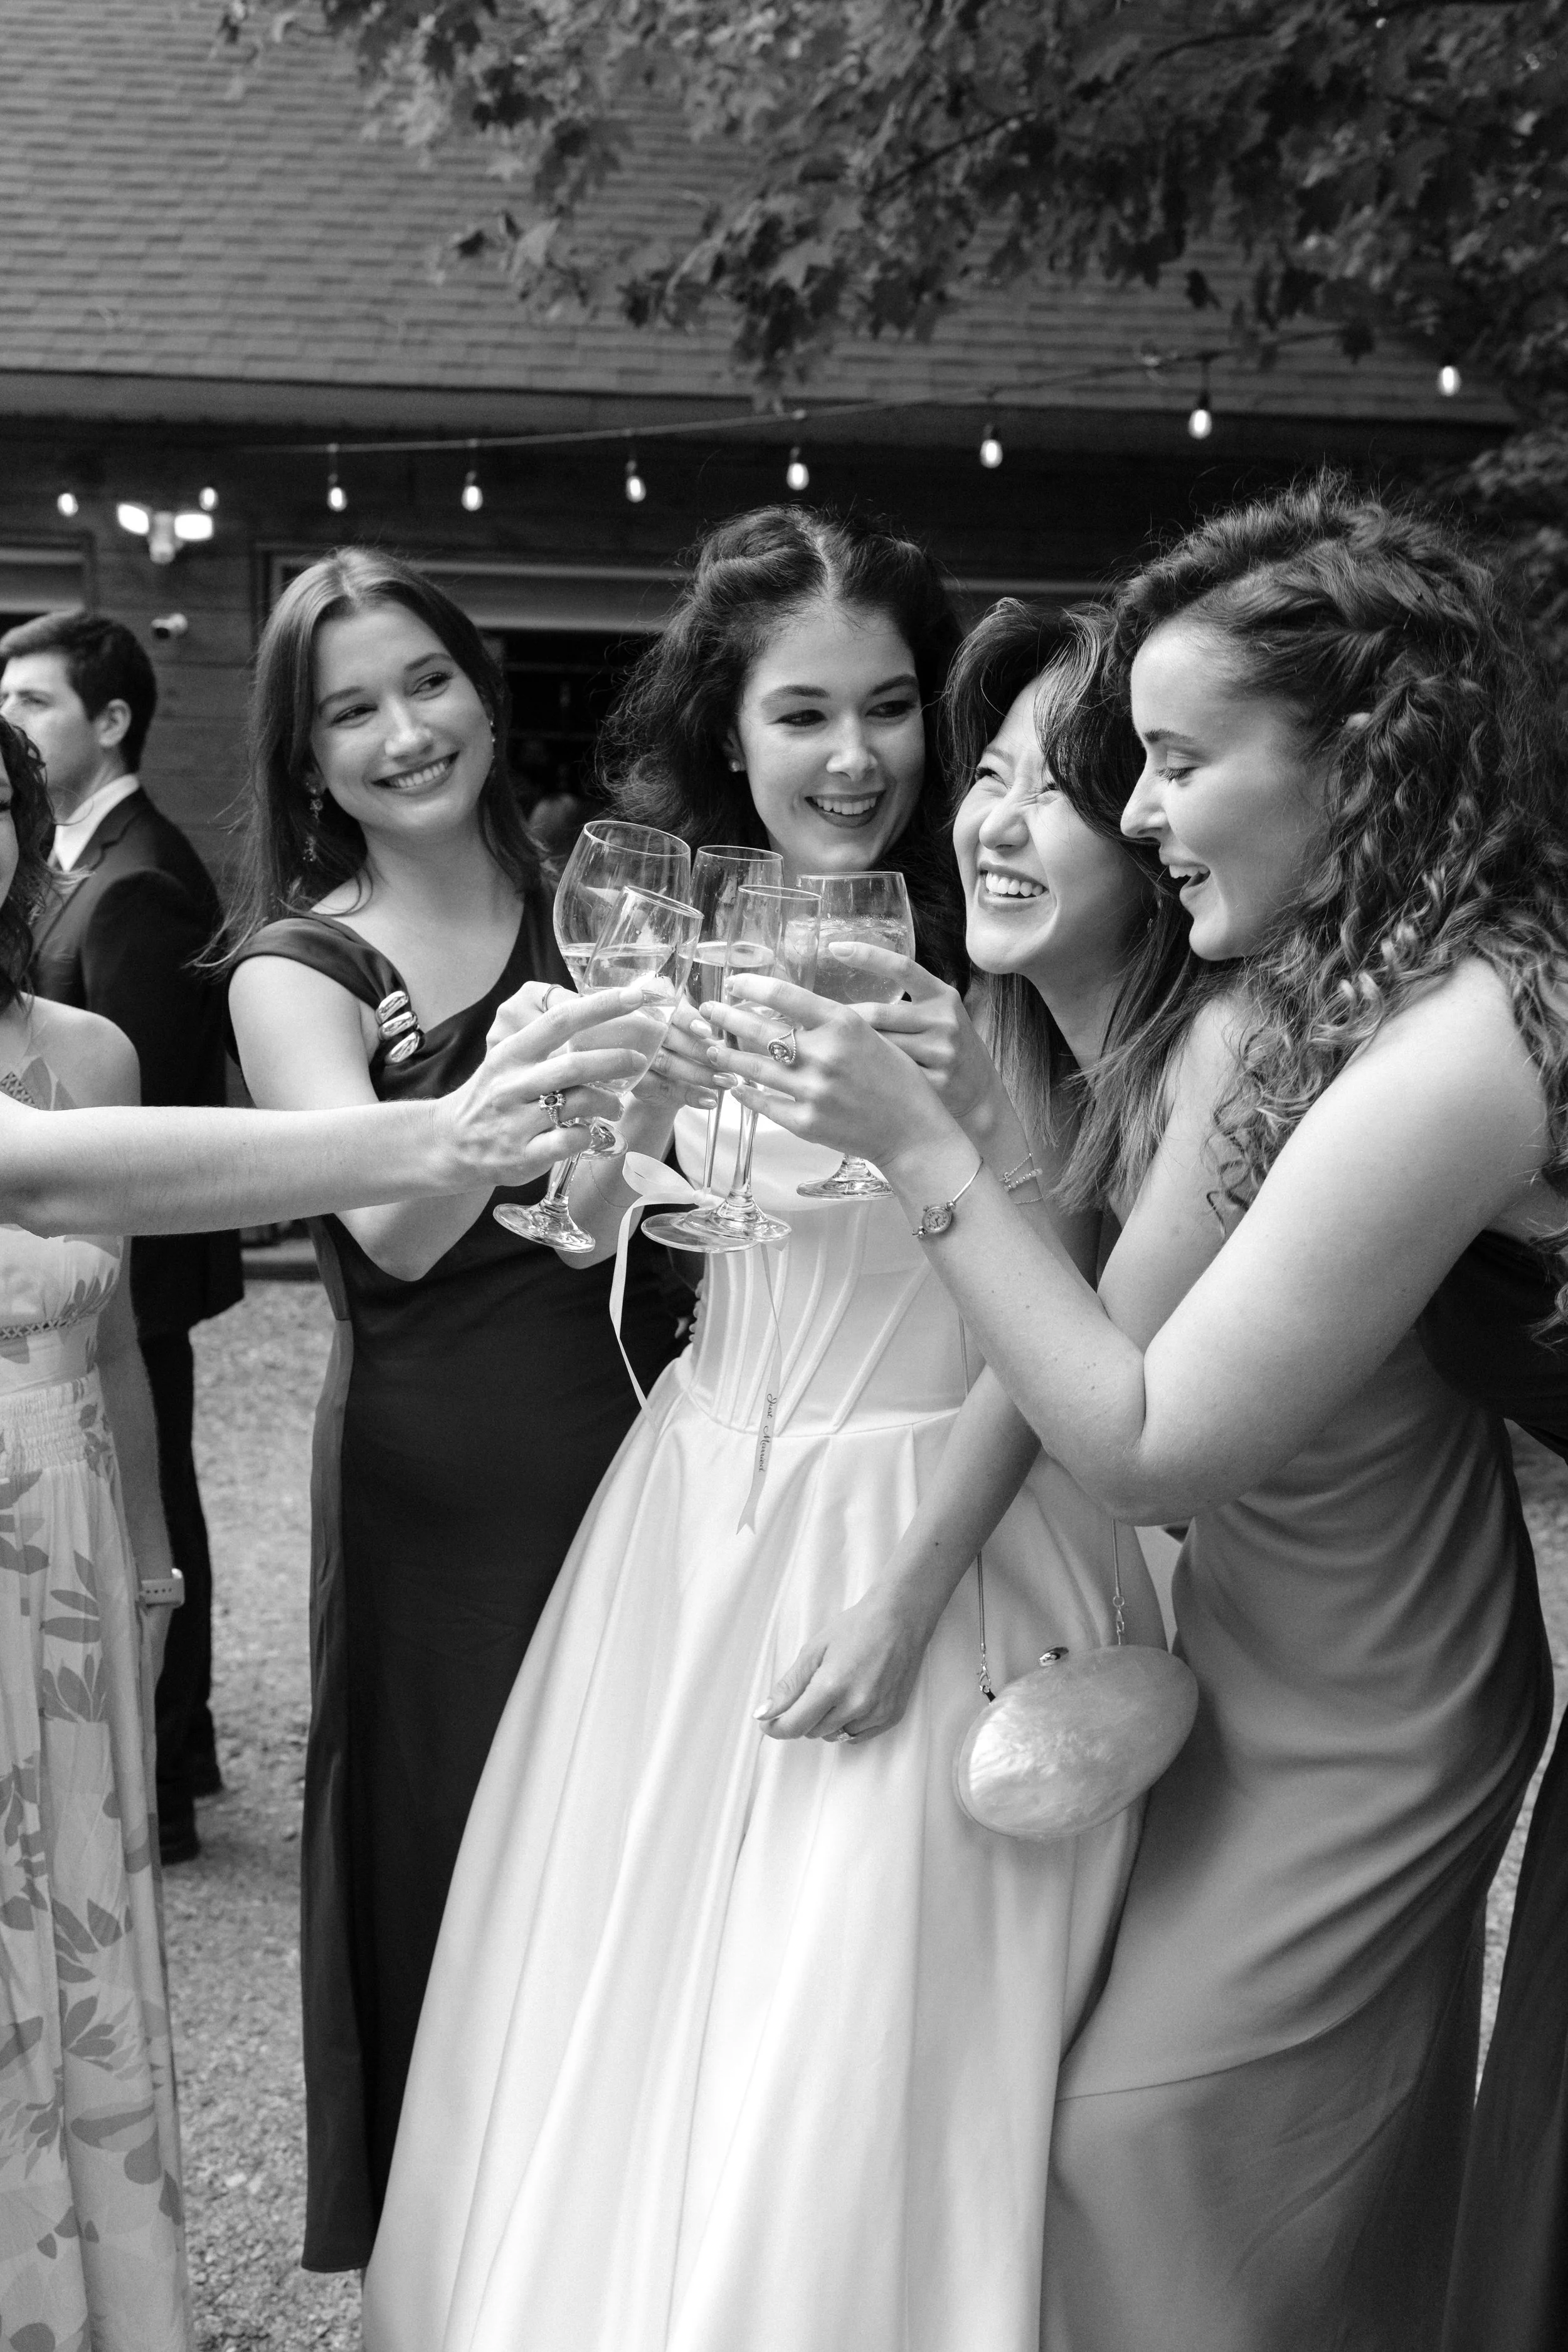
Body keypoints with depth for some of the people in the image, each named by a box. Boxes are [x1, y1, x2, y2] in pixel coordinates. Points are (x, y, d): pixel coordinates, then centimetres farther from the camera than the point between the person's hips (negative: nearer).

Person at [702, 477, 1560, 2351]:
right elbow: (1115, 1322, -1)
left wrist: (916, 1146, -24)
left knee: (1159, 2163, 7)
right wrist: (914, 1579, -3)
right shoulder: (1292, 983, -2)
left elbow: (1148, 1439, -23)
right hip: (1248, 1661, 7)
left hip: (1353, 1726, -7)